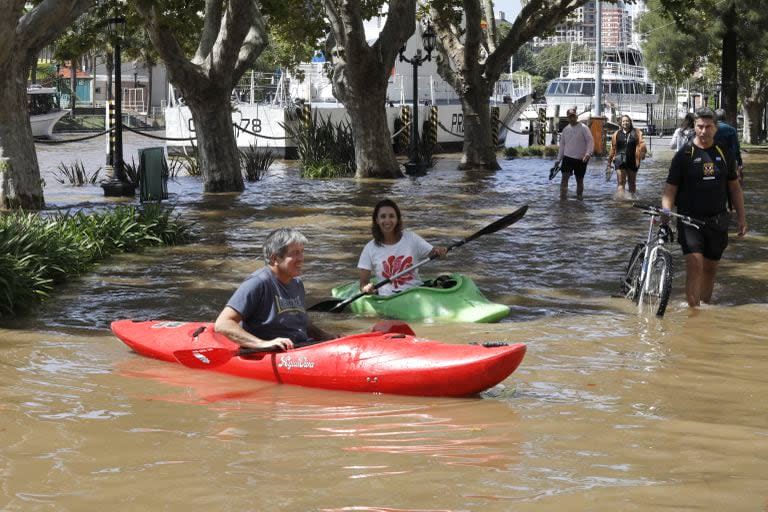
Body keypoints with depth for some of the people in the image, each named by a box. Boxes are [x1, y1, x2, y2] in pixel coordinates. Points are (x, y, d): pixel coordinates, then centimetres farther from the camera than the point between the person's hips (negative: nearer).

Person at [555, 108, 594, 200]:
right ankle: (562, 198, -13)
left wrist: (588, 153, -25)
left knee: (579, 180, 7)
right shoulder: (565, 129, 10)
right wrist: (558, 159, 14)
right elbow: (562, 145, 17)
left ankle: (579, 198, 18)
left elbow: (590, 141, -10)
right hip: (568, 158, 3)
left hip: (581, 159, -3)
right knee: (564, 177, -12)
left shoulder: (583, 128, -5)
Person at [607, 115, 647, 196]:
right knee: (621, 182, -9)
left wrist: (642, 153, -26)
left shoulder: (636, 133, 4)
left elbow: (641, 143, -8)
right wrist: (610, 160, 14)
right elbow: (613, 148, 13)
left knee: (632, 182, 12)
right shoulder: (617, 134, 9)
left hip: (632, 160, 0)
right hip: (620, 161, 0)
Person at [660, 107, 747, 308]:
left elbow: (734, 187, 16)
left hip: (717, 221, 4)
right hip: (690, 220, -4)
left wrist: (741, 217, 12)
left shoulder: (724, 154, 9)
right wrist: (665, 215, -19)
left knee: (710, 268, 11)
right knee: (695, 264, -17)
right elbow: (670, 189, -5)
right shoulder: (684, 156, -3)